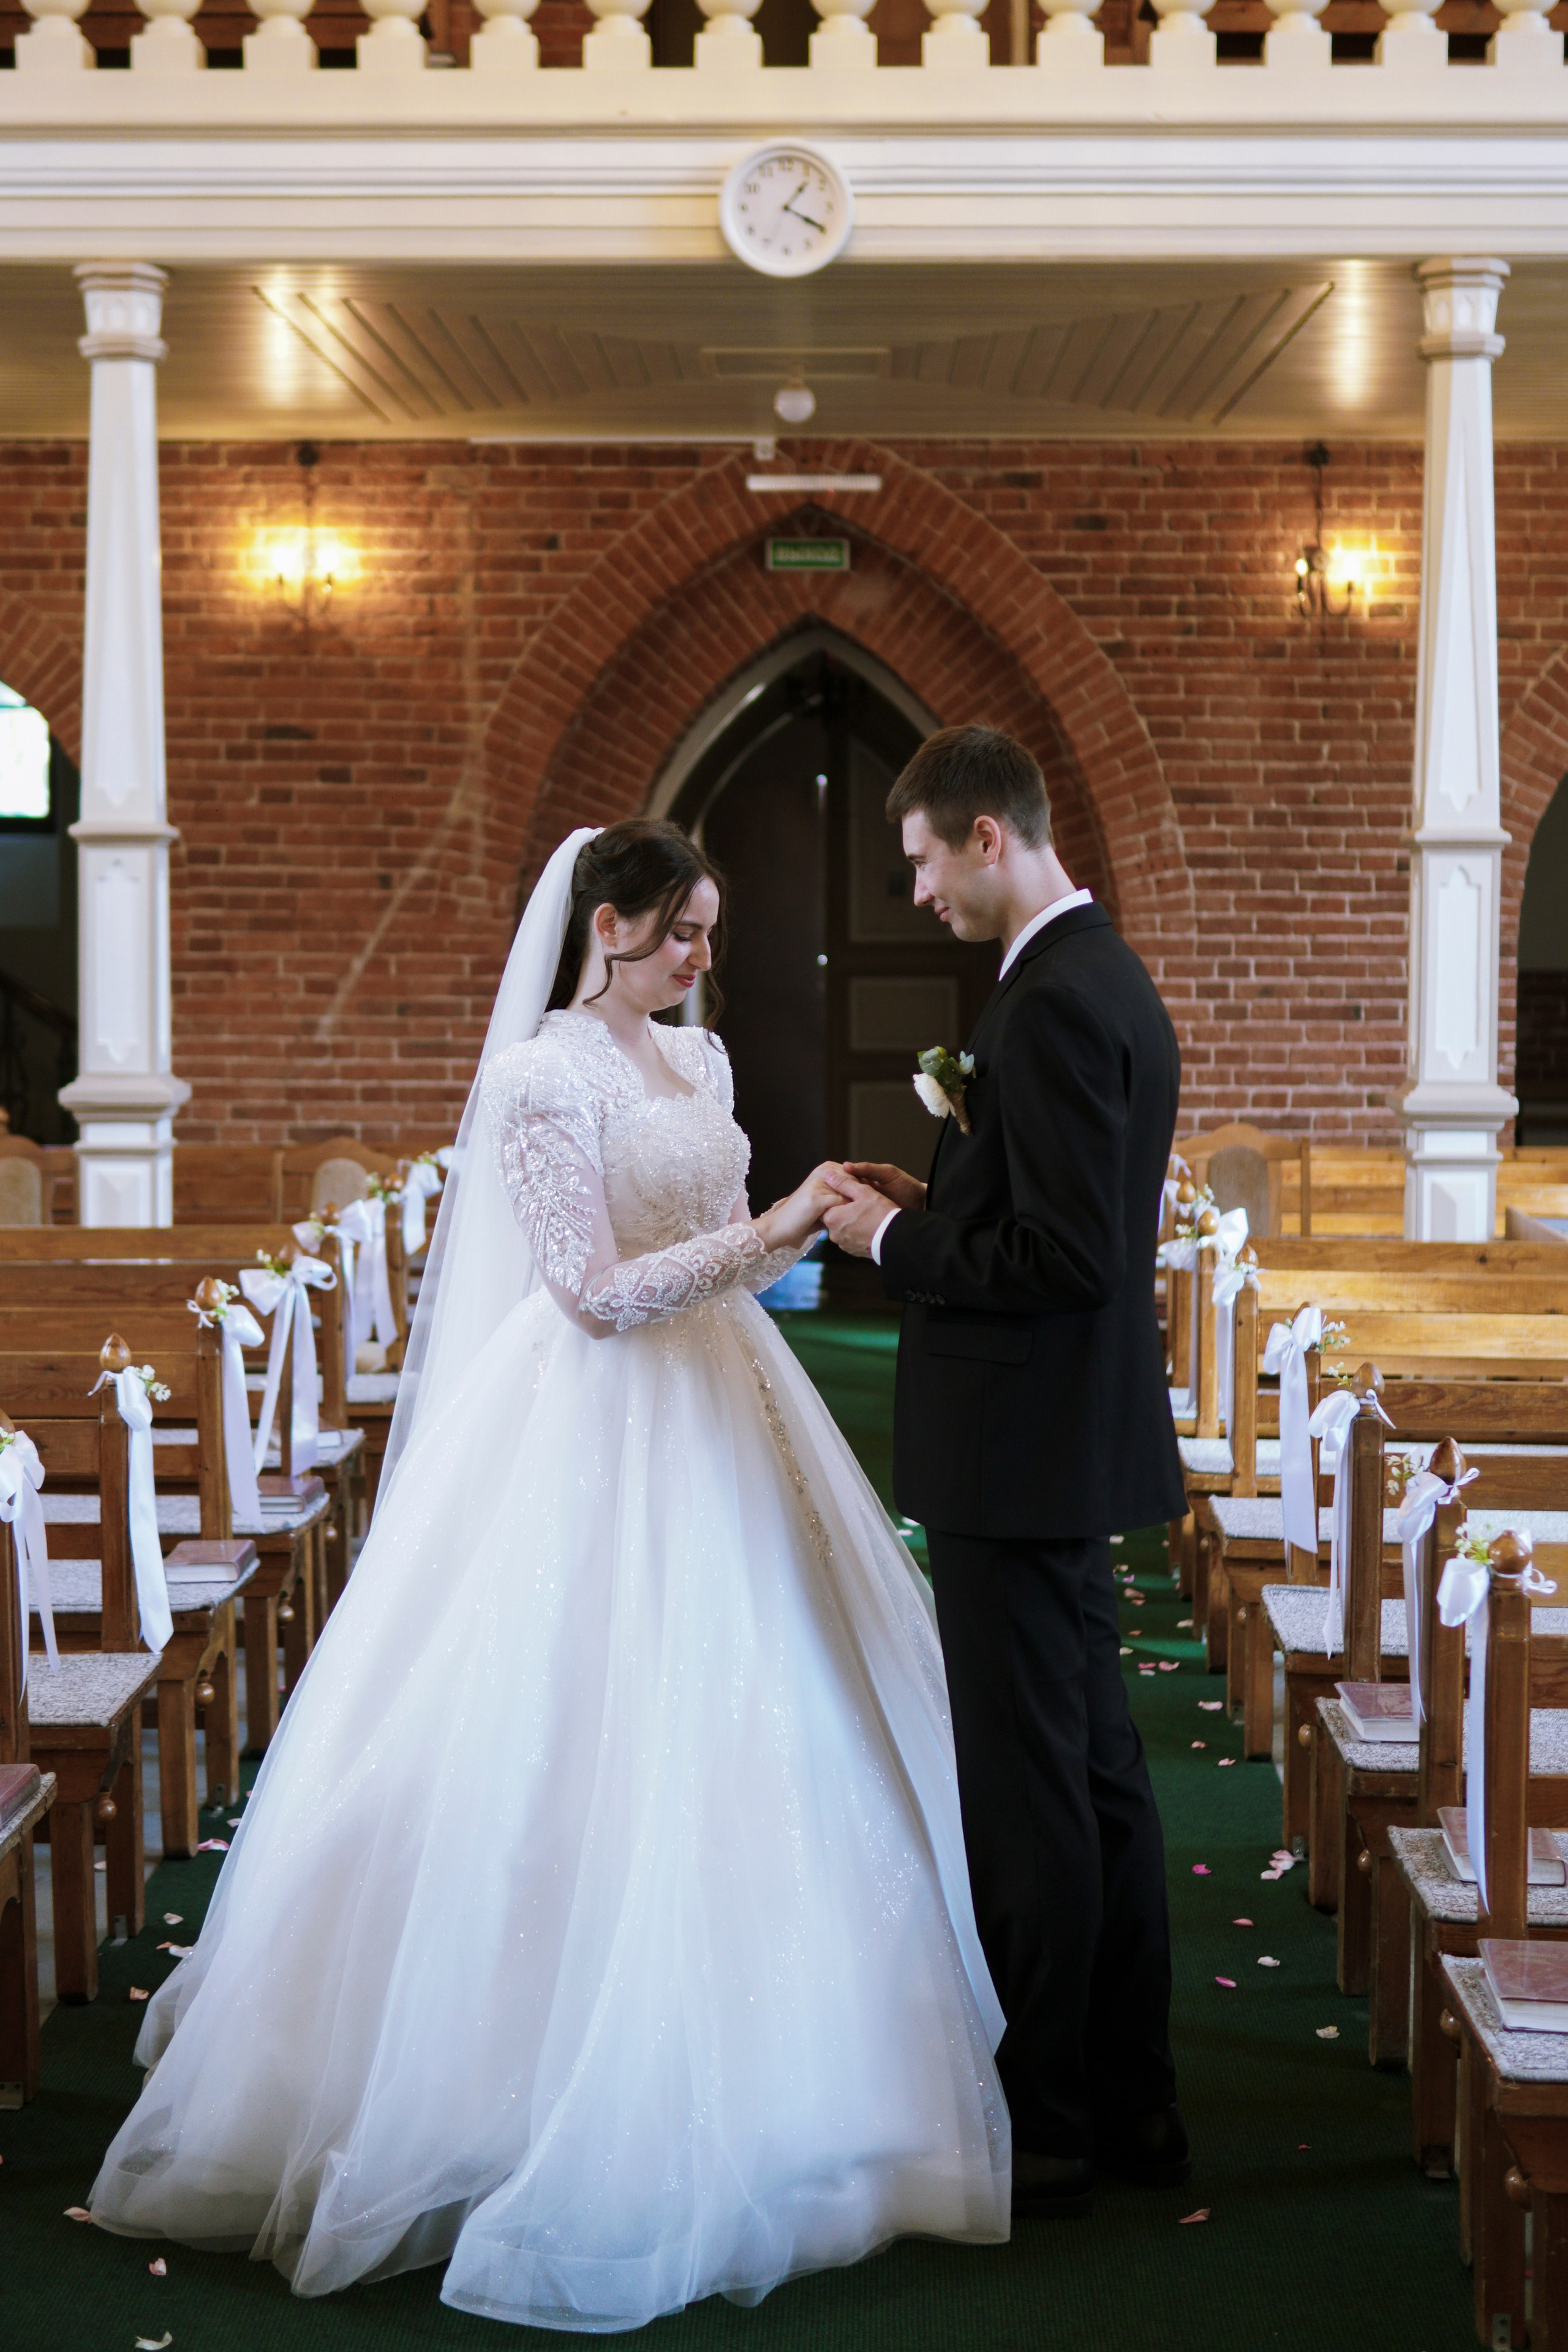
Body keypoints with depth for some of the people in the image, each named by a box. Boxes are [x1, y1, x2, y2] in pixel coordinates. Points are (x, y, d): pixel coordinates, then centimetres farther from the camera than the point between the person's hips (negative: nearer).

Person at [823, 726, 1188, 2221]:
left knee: (1027, 1795, -1)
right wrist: (933, 1201, 10)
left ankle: (1043, 2132, 9)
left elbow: (1064, 1259, -25)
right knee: (1098, 1774, 15)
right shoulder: (1108, 980, 12)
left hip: (1018, 1461, -10)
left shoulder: (1052, 1007, -20)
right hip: (1078, 1446, 10)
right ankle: (1130, 2098, 25)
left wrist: (896, 1242, -12)